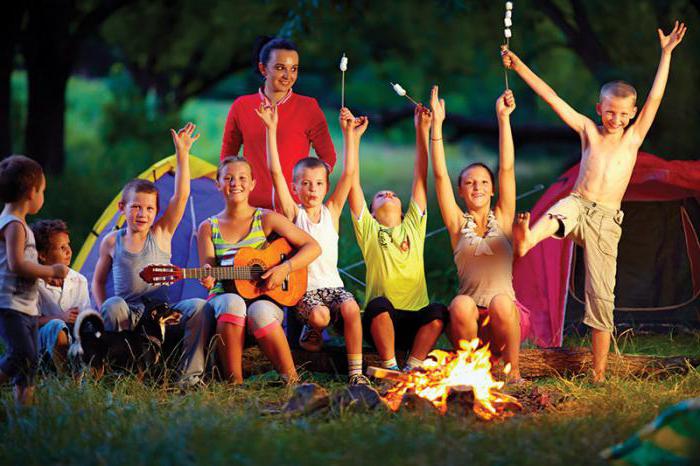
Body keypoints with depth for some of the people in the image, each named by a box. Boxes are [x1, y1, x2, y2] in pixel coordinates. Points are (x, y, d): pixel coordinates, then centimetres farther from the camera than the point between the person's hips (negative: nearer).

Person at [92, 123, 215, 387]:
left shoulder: (161, 234, 5)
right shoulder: (112, 243, 6)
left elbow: (181, 196, -5)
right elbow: (98, 280, 18)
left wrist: (182, 154, -13)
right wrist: (103, 310, -1)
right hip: (128, 316, 0)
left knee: (199, 307, -27)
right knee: (113, 305, -35)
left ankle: (189, 376, -23)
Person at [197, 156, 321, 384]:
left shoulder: (266, 219, 6)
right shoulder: (208, 228, 10)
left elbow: (313, 247, 3)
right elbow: (207, 271, 5)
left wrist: (285, 268, -13)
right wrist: (207, 278, -21)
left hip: (264, 297, -1)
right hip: (225, 295, 1)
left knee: (259, 312, -38)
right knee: (232, 304, -37)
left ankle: (291, 381, -24)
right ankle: (233, 383, -34)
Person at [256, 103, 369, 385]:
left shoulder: (331, 211, 8)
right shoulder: (293, 213, 1)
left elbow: (349, 173, 3)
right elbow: (275, 172, -7)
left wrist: (350, 136, -2)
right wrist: (271, 129, -11)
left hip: (331, 284, 2)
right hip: (302, 287, -2)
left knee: (351, 308, -29)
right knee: (319, 316, -32)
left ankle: (356, 371, -20)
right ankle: (311, 330, 6)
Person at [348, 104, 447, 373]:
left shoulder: (413, 227, 17)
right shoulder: (369, 230, 10)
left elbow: (420, 178, 13)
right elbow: (353, 182, 3)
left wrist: (423, 130, 9)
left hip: (415, 323, 2)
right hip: (380, 321, -2)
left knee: (438, 312, -29)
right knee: (379, 304, -34)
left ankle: (412, 367, -16)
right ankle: (389, 367, -21)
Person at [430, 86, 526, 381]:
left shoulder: (502, 219, 11)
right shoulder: (458, 224, 11)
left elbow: (507, 168, 2)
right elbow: (440, 175, 2)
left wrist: (503, 117, -4)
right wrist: (436, 125, -5)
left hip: (504, 321, 0)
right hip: (468, 323, 0)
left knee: (501, 301, -33)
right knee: (462, 305, -33)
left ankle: (513, 370, -14)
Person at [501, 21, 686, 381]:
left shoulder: (633, 137, 13)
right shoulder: (588, 131, 13)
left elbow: (654, 98, 7)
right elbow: (551, 97, 8)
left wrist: (666, 53, 4)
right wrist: (519, 67, 3)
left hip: (606, 220, 1)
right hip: (577, 205, -1)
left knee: (601, 296, -2)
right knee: (555, 218, -39)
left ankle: (599, 374, 5)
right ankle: (525, 239, -76)